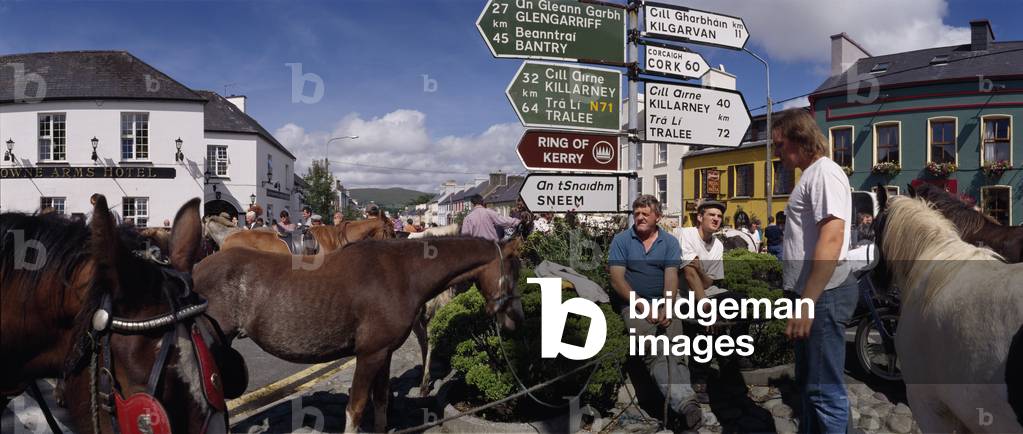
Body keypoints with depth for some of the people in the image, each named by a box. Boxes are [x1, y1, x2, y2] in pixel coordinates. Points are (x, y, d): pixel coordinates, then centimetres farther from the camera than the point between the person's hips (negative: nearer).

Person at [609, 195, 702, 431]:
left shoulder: (670, 242, 11)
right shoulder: (621, 240, 6)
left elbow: (671, 277, -1)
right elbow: (617, 279, -3)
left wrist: (667, 308, -19)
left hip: (664, 302, 2)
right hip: (633, 303, -2)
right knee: (653, 351, -28)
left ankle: (679, 407, -36)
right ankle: (685, 403, -42)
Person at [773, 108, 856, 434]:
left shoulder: (824, 173, -14)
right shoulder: (811, 175, 18)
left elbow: (831, 238, -25)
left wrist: (807, 303, -28)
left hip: (823, 295, -11)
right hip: (812, 295, 11)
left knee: (825, 391, -4)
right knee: (808, 384, 20)